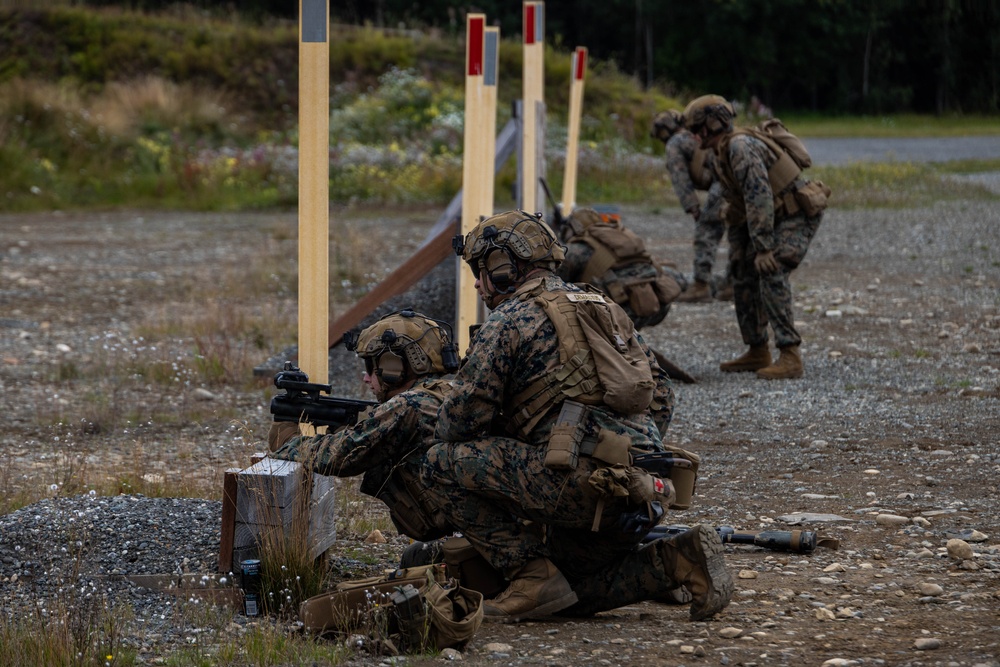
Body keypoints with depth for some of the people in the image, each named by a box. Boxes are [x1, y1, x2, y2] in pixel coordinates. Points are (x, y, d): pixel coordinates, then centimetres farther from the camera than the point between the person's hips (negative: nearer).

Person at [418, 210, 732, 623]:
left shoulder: (508, 321, 0)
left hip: (579, 482, -8)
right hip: (645, 492, 8)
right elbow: (660, 399, 24)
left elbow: (460, 419, -2)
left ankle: (533, 579, -4)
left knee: (443, 462, 0)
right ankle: (682, 560, 6)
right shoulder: (602, 307, 23)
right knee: (573, 571, 30)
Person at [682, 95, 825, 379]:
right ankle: (758, 353, 18)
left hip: (799, 214, -11)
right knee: (744, 275, 11)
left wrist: (764, 248, -31)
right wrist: (736, 250, 19)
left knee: (772, 275, -22)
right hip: (779, 217, 11)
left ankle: (790, 356, -23)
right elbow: (736, 209, 21)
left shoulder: (741, 147, -22)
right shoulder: (723, 156, 12)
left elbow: (759, 197, -30)